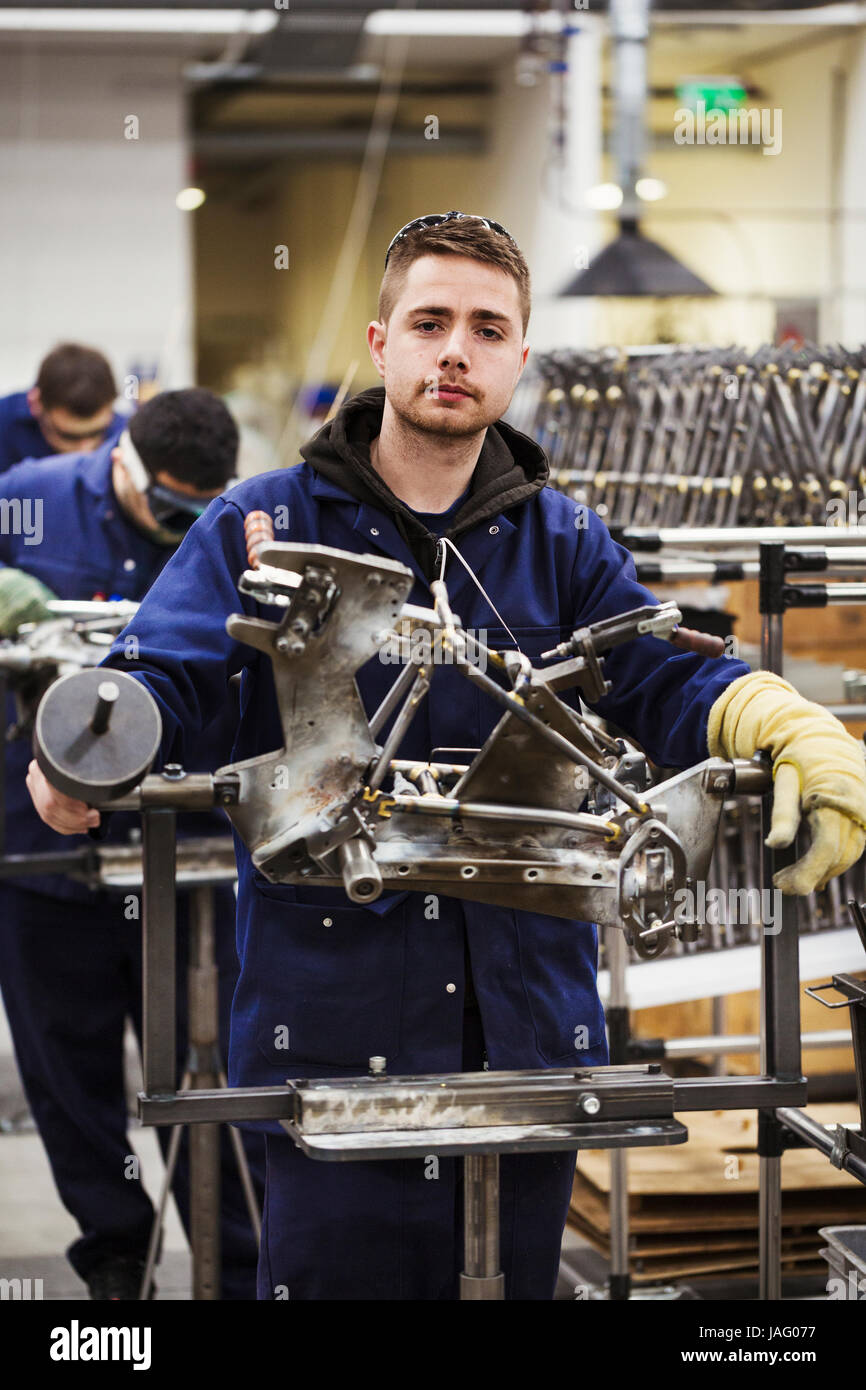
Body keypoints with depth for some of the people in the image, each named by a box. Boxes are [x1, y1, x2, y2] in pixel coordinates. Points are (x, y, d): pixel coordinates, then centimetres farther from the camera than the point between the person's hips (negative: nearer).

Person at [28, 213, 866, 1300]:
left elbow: (667, 684, 0)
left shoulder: (565, 546, 12)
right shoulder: (261, 526, 5)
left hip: (527, 1009, 3)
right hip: (327, 1012, -3)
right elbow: (160, 674, -5)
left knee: (515, 1270, 11)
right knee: (331, 1269, -1)